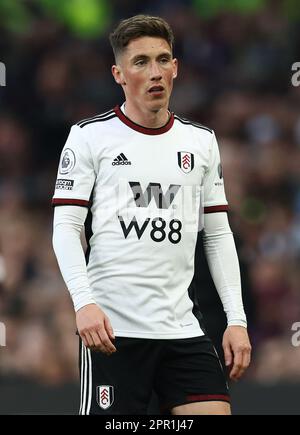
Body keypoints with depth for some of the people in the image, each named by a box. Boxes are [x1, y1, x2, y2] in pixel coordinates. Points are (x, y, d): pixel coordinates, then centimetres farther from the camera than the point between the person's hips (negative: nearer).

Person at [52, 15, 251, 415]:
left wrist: (237, 320, 8)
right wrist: (84, 302, -17)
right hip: (112, 329, -4)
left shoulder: (202, 141, 14)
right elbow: (66, 227, -3)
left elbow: (218, 235, 16)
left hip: (182, 330, 4)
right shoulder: (90, 136, 2)